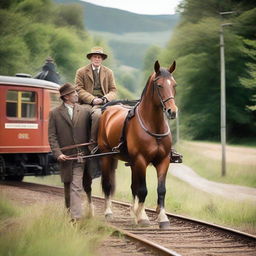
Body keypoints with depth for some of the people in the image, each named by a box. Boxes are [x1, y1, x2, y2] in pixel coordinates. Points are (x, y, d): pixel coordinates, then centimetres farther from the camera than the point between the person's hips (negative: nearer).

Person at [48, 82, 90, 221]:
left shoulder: (85, 111, 4)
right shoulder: (55, 113, 1)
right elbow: (52, 136, -2)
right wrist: (58, 153, -13)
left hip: (80, 155, -1)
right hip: (65, 156, 1)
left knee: (76, 186, -9)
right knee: (68, 185, 14)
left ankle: (76, 216, -9)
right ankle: (69, 211, 30)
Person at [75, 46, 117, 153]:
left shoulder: (109, 72, 19)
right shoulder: (81, 72, 10)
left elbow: (113, 91, 14)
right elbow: (79, 90, 0)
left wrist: (106, 98, -10)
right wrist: (92, 99, -15)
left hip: (103, 103, 3)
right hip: (87, 103, -3)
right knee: (97, 113, -37)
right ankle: (92, 143, -27)